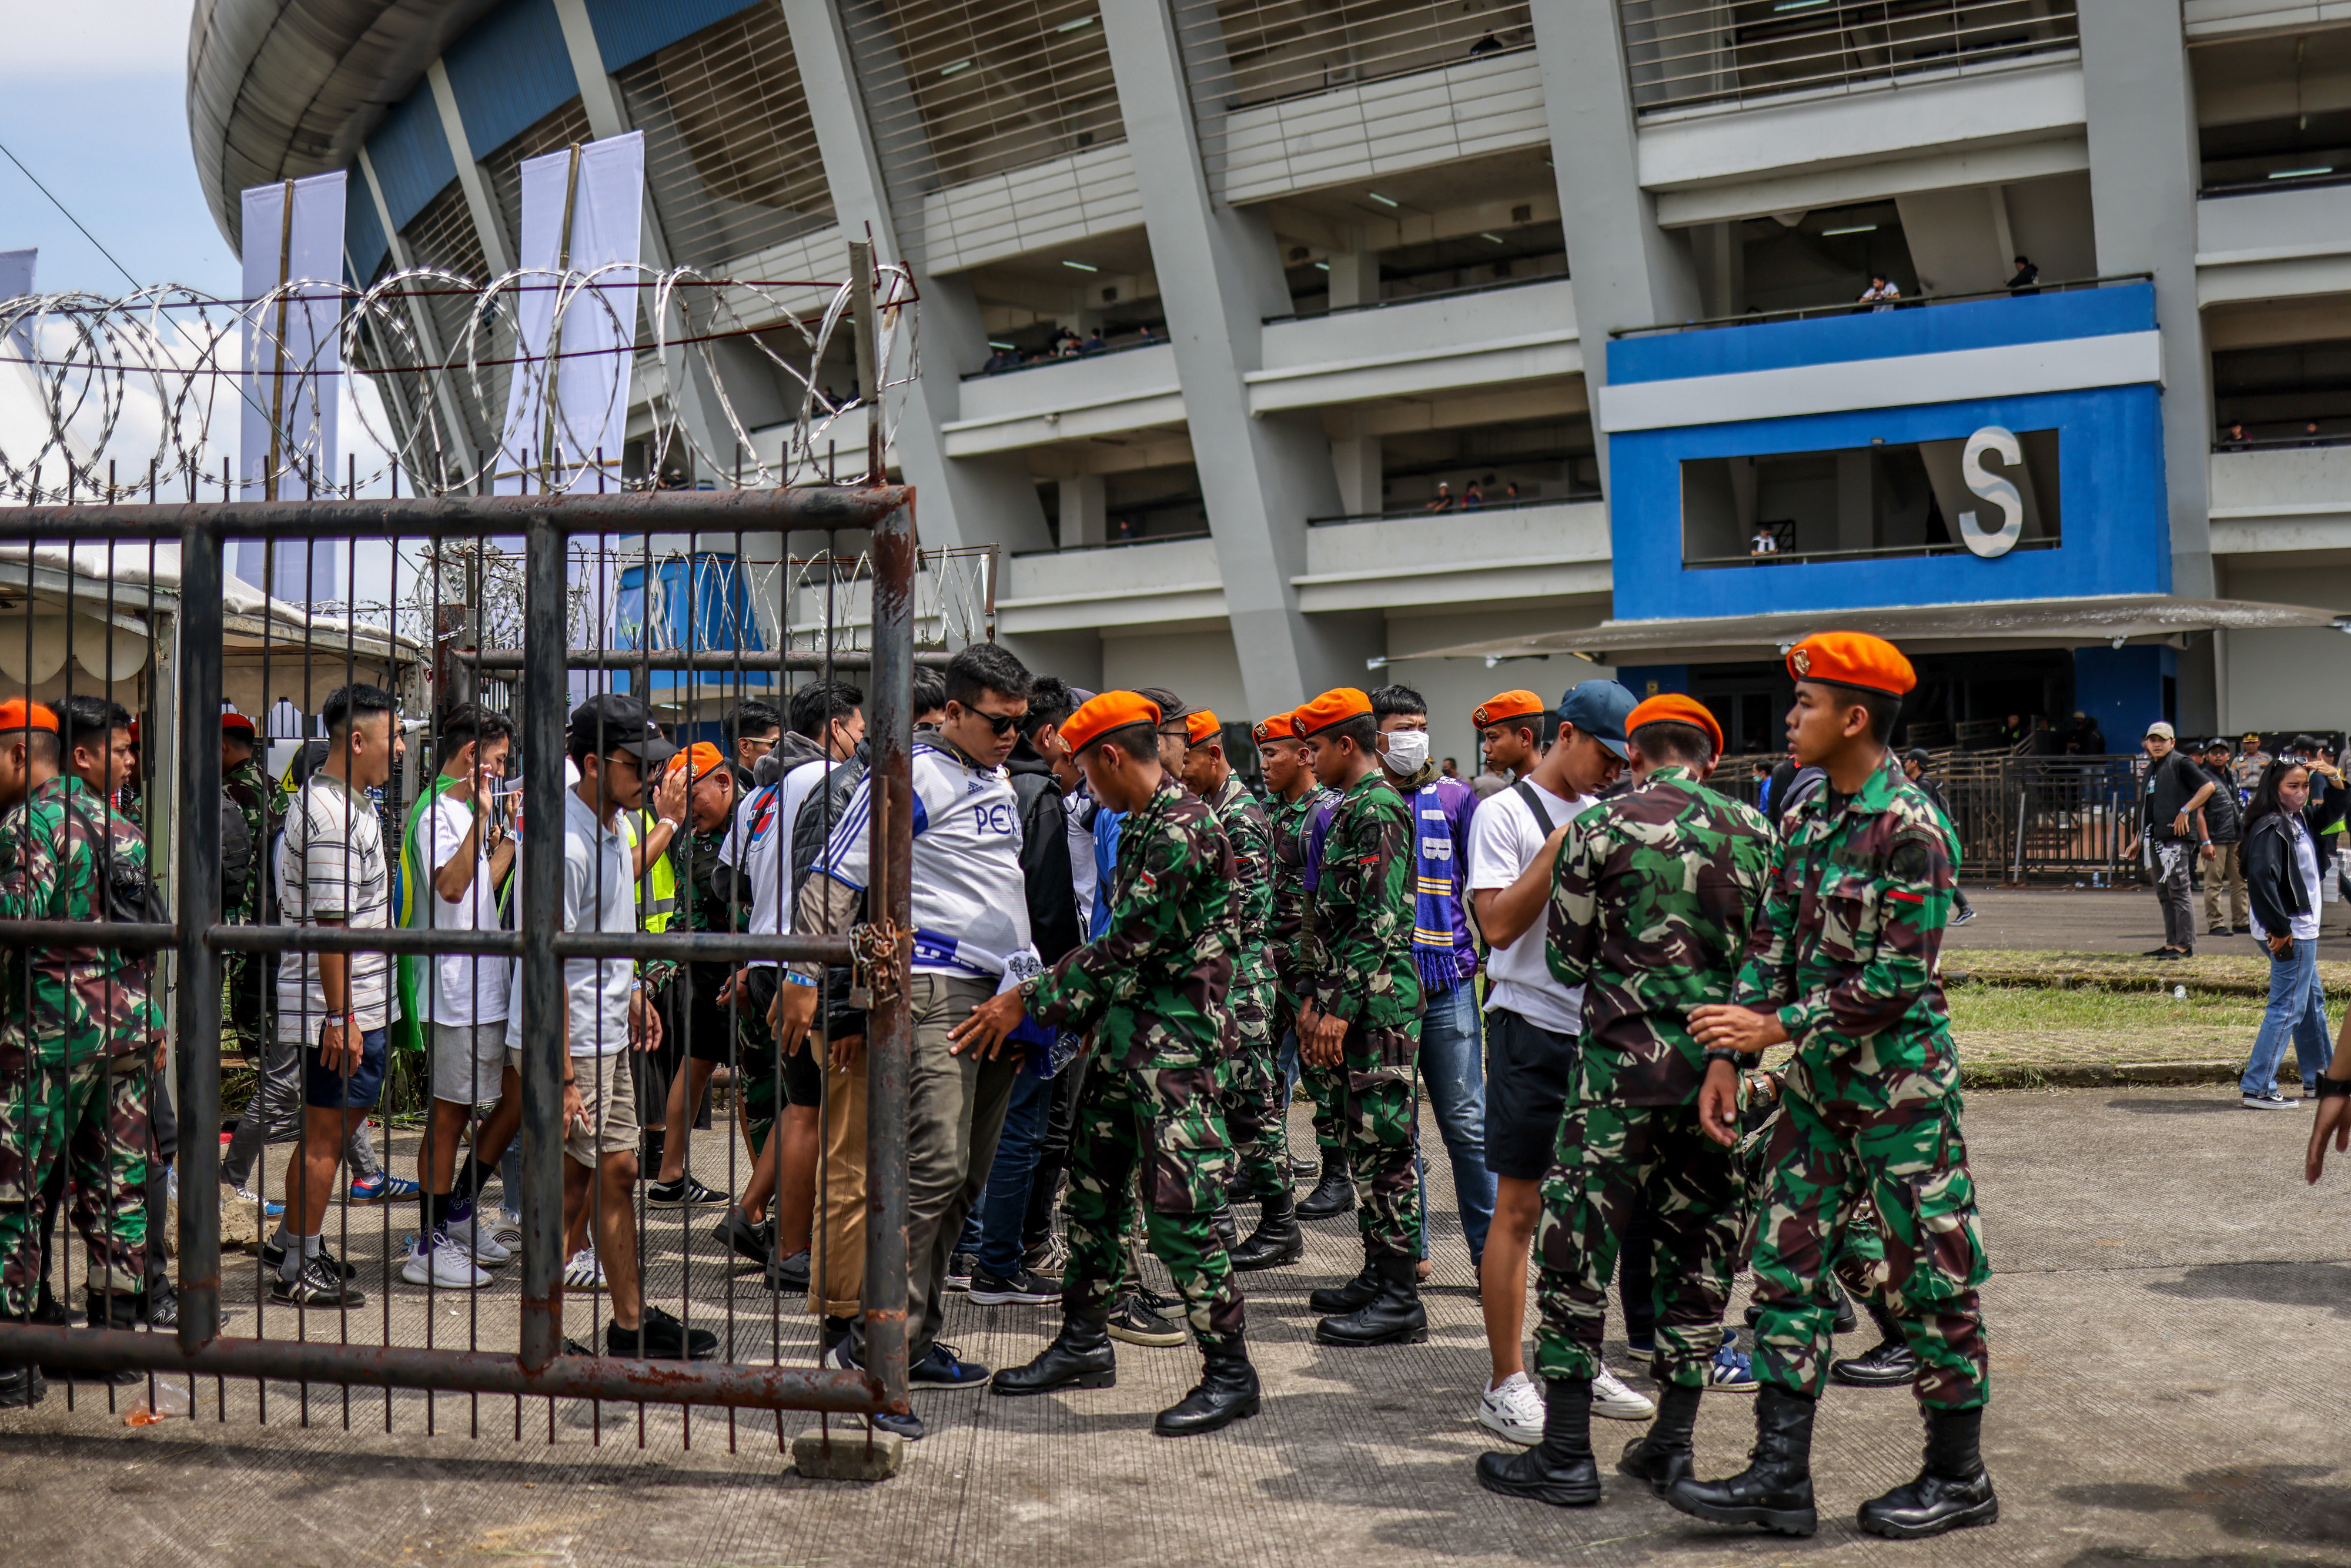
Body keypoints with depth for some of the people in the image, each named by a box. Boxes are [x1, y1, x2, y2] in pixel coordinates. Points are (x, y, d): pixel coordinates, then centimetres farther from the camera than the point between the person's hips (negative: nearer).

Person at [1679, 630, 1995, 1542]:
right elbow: (1773, 941, 10)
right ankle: (1781, 1476, 11)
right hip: (1819, 1082, 8)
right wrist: (1728, 1055, 3)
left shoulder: (1909, 826, -17)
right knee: (1786, 1261, 6)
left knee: (1928, 1273, 3)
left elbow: (1900, 976, -20)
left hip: (1900, 1082, -8)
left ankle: (1958, 1477, 17)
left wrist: (1778, 1027, -20)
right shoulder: (1809, 813, 8)